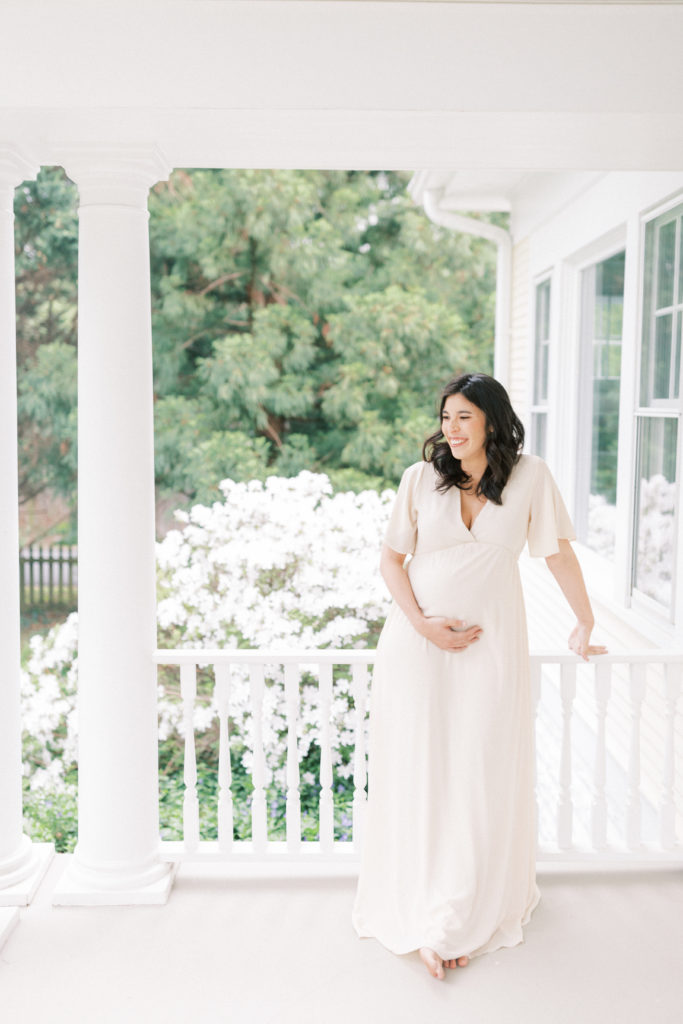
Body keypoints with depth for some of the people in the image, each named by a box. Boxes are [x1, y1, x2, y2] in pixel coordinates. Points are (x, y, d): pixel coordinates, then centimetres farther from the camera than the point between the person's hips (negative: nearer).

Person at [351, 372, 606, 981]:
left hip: (492, 645, 0)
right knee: (420, 776, 5)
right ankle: (421, 916, 20)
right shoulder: (421, 478, -1)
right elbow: (391, 558, 2)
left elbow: (559, 553, 4)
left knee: (482, 779, 5)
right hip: (418, 645, 1)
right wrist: (423, 623, -9)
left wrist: (586, 624, 7)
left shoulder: (530, 477, -2)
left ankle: (468, 919, 24)